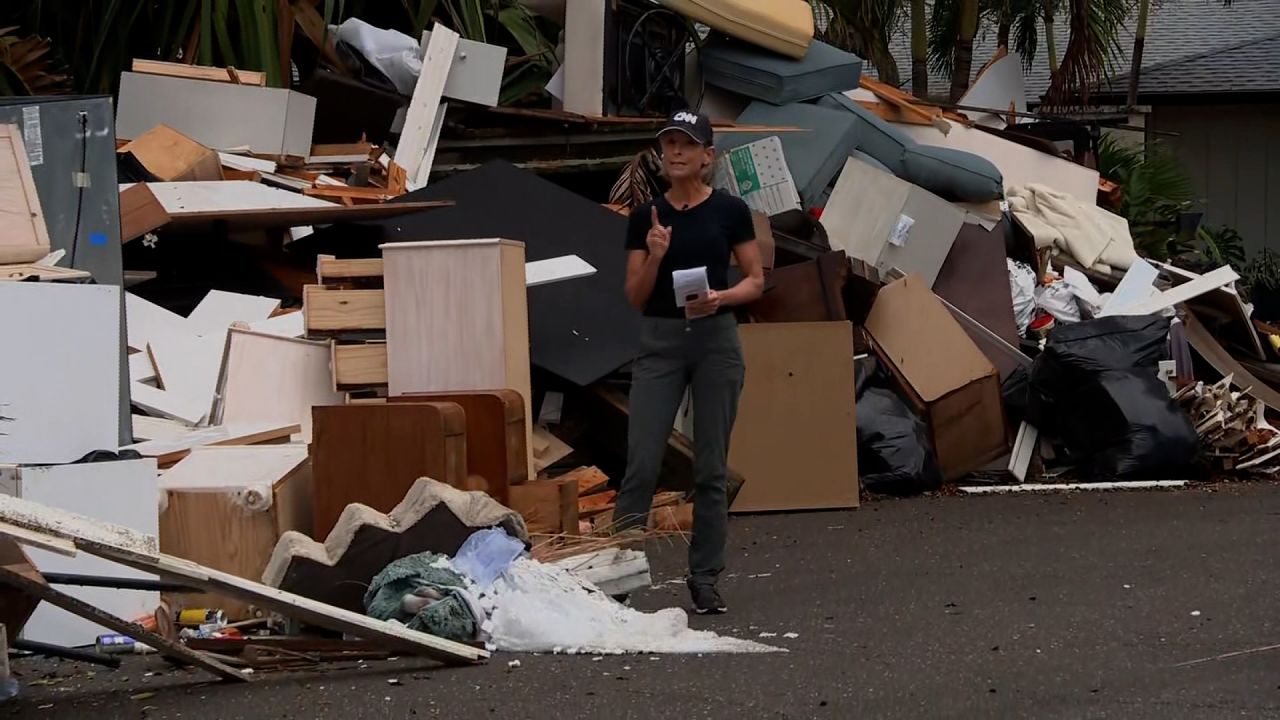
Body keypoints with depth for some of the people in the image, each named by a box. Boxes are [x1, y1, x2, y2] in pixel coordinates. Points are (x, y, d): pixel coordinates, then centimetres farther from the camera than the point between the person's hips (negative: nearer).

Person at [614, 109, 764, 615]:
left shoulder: (730, 211, 0)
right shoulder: (646, 217, 4)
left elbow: (756, 282, 3)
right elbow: (635, 296, 4)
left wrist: (721, 296, -16)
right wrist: (655, 256, -14)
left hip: (716, 338, -1)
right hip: (659, 342, 1)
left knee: (711, 466, 2)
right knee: (642, 462, -7)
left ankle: (705, 578, 10)